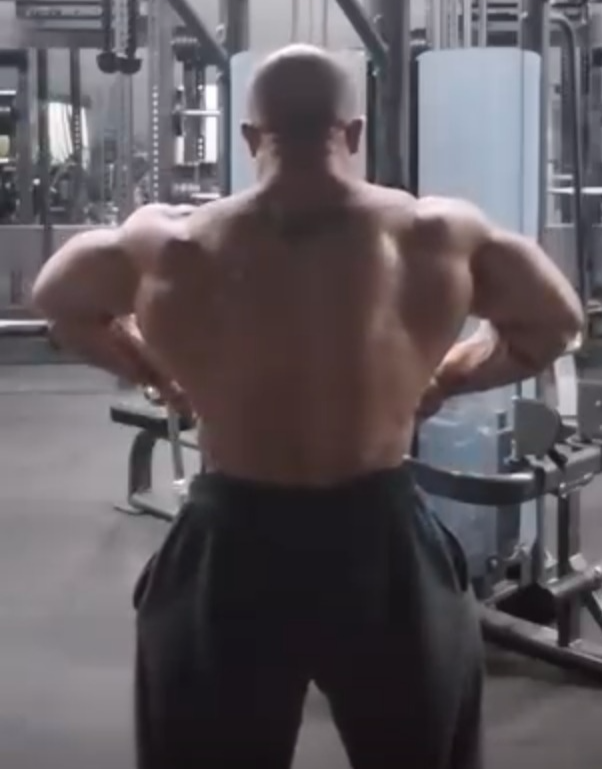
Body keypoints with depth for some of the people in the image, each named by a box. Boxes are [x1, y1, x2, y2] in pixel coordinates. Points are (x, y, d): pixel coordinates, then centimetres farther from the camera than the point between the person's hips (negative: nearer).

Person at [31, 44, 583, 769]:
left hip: (229, 553, 0)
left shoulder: (170, 247, -8)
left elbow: (57, 300, 12)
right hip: (384, 549, 0)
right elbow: (555, 322, 9)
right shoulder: (443, 236, -8)